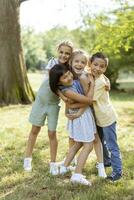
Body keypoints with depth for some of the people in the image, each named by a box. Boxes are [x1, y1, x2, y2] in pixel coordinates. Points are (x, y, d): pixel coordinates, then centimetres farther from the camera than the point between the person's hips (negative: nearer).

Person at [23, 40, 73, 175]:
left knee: (52, 133, 1)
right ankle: (27, 158, 25)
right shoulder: (53, 62, -13)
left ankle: (53, 163, 14)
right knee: (35, 130, 10)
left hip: (53, 104, 0)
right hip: (41, 99, 0)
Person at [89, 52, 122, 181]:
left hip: (107, 117, -9)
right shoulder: (90, 77, -1)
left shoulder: (100, 81, -25)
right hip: (98, 117, 9)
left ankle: (117, 171, 11)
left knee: (112, 145, 0)